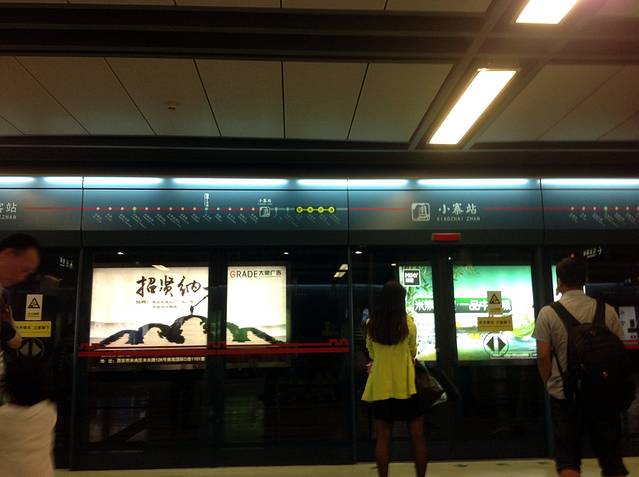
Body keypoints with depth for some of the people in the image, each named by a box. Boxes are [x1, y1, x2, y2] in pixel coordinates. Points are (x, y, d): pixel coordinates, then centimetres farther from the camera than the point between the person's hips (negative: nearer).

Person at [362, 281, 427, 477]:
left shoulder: (372, 324, -2)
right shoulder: (408, 323, -9)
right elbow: (413, 352, 6)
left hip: (381, 385, 2)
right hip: (405, 384, -2)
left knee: (383, 438, 9)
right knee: (417, 436, 10)